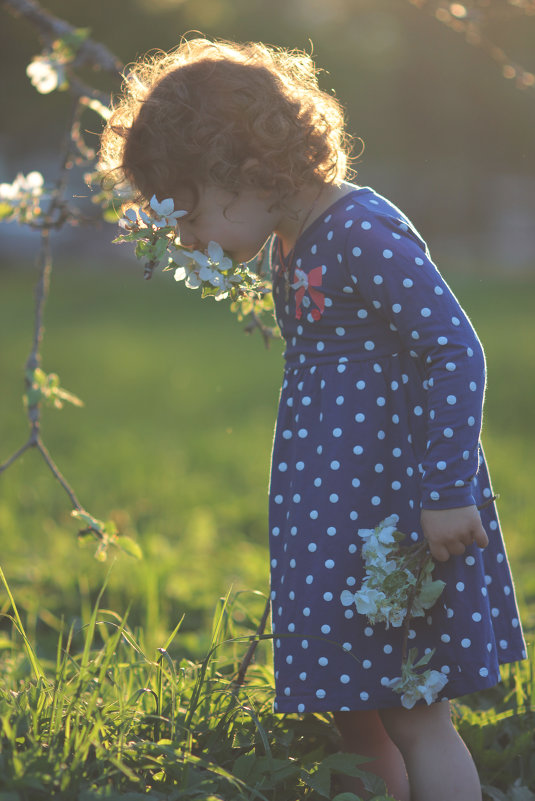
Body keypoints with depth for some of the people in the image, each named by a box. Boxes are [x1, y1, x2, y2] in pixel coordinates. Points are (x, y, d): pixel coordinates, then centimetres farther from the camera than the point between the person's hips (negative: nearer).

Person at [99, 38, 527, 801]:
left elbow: (457, 353, -20)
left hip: (396, 513, -9)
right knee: (351, 717, 13)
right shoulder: (294, 249, 11)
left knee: (414, 717, 0)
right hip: (332, 522, 9)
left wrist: (447, 491, -21)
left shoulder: (365, 236, -18)